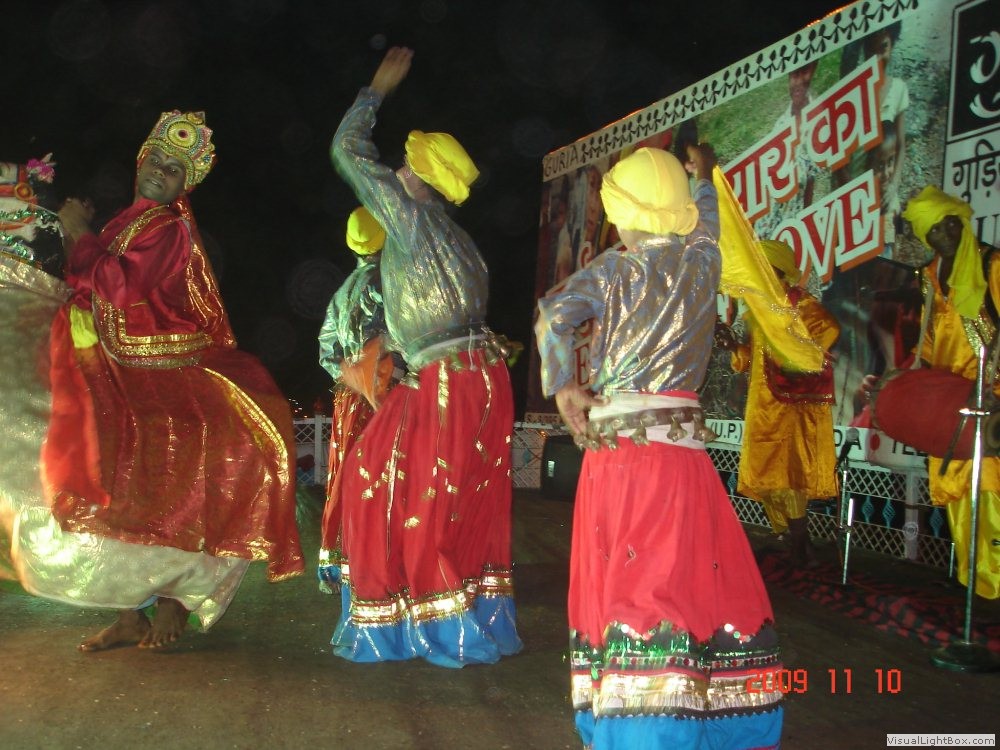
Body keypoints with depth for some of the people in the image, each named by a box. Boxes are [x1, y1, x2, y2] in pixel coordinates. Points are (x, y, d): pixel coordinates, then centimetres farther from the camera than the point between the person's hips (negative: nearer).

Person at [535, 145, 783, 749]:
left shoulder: (612, 271, 2)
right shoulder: (703, 260, 7)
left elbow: (553, 317, -15)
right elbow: (707, 216, 30)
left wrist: (563, 388, -4)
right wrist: (703, 175, 50)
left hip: (614, 449, 0)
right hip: (679, 453, 0)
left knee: (621, 582, 5)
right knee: (699, 580, 2)